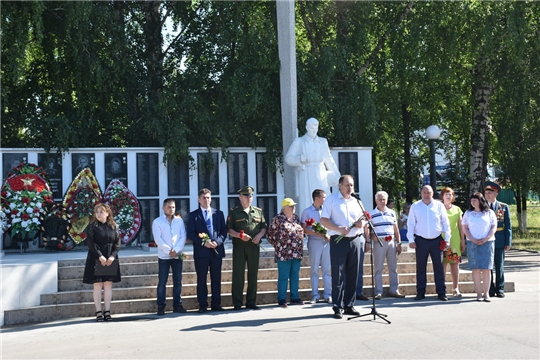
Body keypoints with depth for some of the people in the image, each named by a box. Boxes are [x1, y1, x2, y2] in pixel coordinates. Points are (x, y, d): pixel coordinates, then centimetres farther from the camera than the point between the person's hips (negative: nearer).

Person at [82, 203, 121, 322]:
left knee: (108, 285, 4)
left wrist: (112, 256, -11)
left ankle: (107, 311, 9)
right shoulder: (92, 226, -1)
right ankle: (98, 312, 3)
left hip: (110, 260, 3)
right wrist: (100, 256, -19)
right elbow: (90, 243, -10)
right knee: (98, 285, -1)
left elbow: (117, 243, 3)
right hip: (96, 259, -3)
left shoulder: (114, 227, 7)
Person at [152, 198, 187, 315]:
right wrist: (169, 251, -15)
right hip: (164, 256, -3)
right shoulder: (157, 221, 1)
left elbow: (183, 236, 3)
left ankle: (177, 305, 13)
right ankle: (160, 307, 2)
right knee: (162, 282, -2)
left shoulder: (179, 221, 10)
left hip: (177, 256, 3)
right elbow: (158, 239, -7)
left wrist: (176, 250, -11)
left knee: (177, 282, 6)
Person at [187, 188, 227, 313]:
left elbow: (224, 231, 8)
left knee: (216, 279, 5)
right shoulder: (193, 215, 5)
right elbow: (190, 234, -3)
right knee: (201, 279, 2)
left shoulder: (218, 213, 12)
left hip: (217, 250, 2)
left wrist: (217, 242, -11)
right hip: (201, 251, -2)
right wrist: (203, 242, -15)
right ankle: (202, 305, 8)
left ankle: (216, 304, 12)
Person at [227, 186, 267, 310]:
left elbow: (264, 227, 15)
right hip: (239, 247, -3)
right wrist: (240, 235, -16)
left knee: (253, 274, 6)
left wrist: (259, 235, -6)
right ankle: (237, 303, 3)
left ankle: (251, 302, 15)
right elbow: (229, 229, -1)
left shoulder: (258, 211, 13)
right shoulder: (234, 212, 4)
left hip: (254, 246, 3)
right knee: (238, 274, -3)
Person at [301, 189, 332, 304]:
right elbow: (304, 229, -4)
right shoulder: (307, 212, 1)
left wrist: (329, 235, -4)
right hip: (314, 242, -3)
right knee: (314, 270, 0)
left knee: (327, 269, 2)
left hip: (327, 242, 3)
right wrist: (319, 234, -13)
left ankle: (328, 295, 5)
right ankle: (315, 296, 5)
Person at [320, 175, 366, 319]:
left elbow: (363, 220, 20)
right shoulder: (331, 200, 1)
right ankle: (338, 307, 0)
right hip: (338, 241, -5)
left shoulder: (356, 201, 16)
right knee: (338, 275, -4)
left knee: (353, 275, 7)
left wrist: (361, 224, -5)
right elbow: (323, 220, -5)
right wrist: (339, 229, -18)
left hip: (355, 240, 5)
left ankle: (349, 305, 16)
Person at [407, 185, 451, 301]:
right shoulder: (415, 206, 4)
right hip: (421, 241, 0)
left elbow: (445, 223, 8)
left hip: (436, 240, 0)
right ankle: (420, 293, 12)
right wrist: (411, 240, -2)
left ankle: (441, 293, 7)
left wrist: (447, 239, 2)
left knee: (439, 267, 2)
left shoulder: (439, 205, 5)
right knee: (421, 267, 4)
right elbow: (410, 224, 4)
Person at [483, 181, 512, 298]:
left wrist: (508, 242, -3)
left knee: (499, 266, 5)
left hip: (499, 241, -1)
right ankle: (490, 290, 12)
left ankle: (500, 289, 12)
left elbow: (508, 226, 3)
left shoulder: (504, 207, 3)